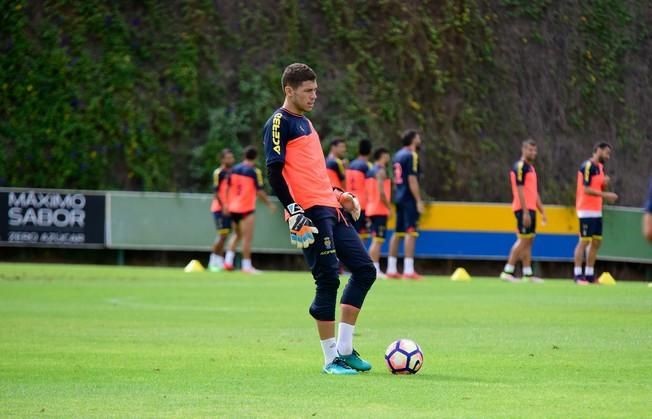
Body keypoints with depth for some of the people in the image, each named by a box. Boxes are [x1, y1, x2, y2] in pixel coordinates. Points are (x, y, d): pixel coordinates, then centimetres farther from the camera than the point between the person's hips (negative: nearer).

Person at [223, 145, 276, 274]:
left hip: (233, 207, 6)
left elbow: (228, 187, 11)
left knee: (237, 235, 20)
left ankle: (228, 261, 8)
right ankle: (246, 266, -4)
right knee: (247, 238, -3)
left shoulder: (235, 169, 6)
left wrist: (227, 204, 21)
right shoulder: (255, 171, -11)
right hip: (246, 209, -6)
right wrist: (269, 204, -1)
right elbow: (259, 191, -13)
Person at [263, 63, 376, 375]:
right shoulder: (280, 123, -6)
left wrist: (338, 195, 26)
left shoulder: (304, 122, 23)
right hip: (310, 213, -9)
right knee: (328, 279, -9)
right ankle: (331, 359, -1)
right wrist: (293, 212, -21)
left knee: (364, 269, 6)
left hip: (330, 210, 9)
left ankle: (344, 349, 10)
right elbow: (275, 172, -14)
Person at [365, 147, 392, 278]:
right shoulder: (380, 171, -11)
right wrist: (389, 207, -14)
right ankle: (374, 270, -14)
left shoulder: (370, 171, 16)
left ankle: (375, 269, 13)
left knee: (376, 240, 12)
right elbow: (381, 192, -21)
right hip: (380, 210, -9)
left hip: (371, 209, 9)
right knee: (378, 240, -10)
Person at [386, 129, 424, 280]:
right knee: (410, 232, -11)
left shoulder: (397, 156, 16)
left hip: (399, 198, 9)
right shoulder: (411, 156, -11)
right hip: (409, 199, -9)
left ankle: (391, 269, 11)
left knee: (397, 233, 11)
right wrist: (419, 200, -17)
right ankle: (408, 270, -17)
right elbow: (412, 179, -17)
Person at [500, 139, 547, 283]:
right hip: (524, 209, -9)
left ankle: (528, 274, 9)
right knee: (524, 240, -11)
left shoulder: (531, 167, 19)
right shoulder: (520, 167, -10)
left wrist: (542, 211, 21)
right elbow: (520, 190, -16)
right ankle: (507, 272, -10)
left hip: (531, 209, 9)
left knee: (528, 241, 8)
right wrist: (525, 212, -21)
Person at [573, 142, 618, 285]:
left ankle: (589, 274, 13)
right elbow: (586, 189, -20)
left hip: (597, 211, 9)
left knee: (596, 242, 8)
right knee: (584, 241, -8)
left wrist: (605, 183, -1)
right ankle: (577, 275, -6)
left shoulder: (600, 167, 14)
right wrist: (605, 195, -24)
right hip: (586, 211, -9)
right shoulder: (587, 166, -13)